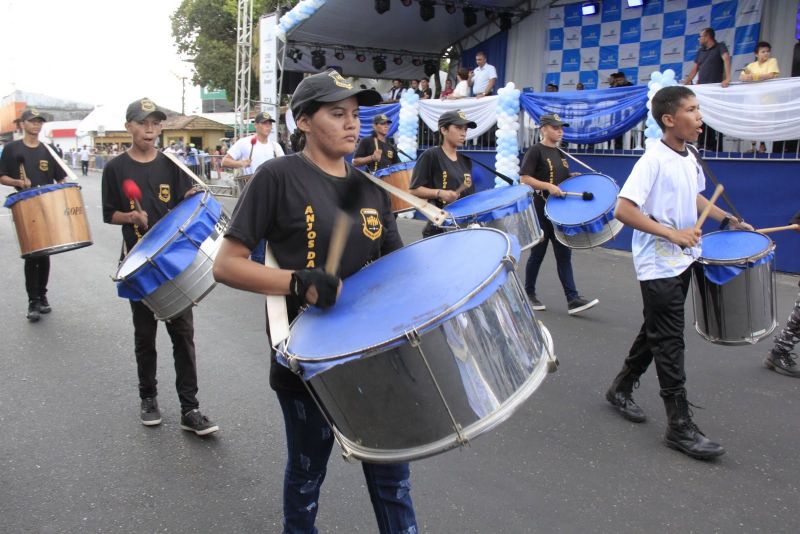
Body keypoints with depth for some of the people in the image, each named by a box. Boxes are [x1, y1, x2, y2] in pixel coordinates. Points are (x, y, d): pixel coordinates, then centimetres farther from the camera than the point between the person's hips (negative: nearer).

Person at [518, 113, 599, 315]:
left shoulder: (560, 153, 14)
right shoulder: (535, 151, -8)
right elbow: (524, 179, -16)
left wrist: (574, 178, 3)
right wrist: (548, 186, -25)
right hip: (540, 210, -7)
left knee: (564, 254, 2)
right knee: (538, 253, 3)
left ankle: (573, 299, -1)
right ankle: (529, 294, 19)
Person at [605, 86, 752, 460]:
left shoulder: (690, 158, 8)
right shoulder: (653, 160, -17)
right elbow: (623, 210, -24)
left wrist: (728, 219, 18)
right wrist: (672, 233, -25)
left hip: (682, 262, 9)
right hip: (658, 265, -9)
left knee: (656, 332, 18)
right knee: (670, 343, -3)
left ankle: (621, 388, 35)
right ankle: (680, 426, 5)